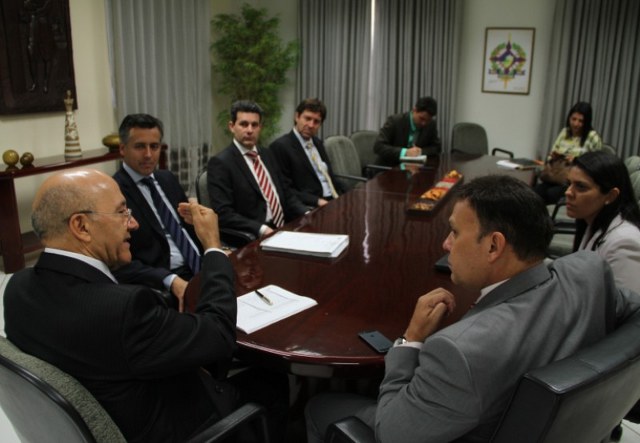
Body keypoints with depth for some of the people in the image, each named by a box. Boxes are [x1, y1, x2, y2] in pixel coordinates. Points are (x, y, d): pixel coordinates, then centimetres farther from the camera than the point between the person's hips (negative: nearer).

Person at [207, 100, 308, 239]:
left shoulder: (266, 155, 16)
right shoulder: (220, 163, -6)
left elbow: (286, 194, 19)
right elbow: (223, 214, -14)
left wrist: (307, 215, 1)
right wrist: (262, 230, -24)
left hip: (284, 229, 8)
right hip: (252, 239, -7)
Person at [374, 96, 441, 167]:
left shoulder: (431, 124, -2)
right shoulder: (394, 121, -13)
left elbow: (436, 148, 7)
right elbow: (378, 146, -18)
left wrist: (421, 151, -14)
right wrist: (404, 152, -29)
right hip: (389, 167, -2)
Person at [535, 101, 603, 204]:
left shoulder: (593, 137, 0)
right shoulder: (565, 132, 15)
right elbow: (550, 156, 22)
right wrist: (554, 156, 0)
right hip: (554, 174, 4)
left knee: (553, 193, -34)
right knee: (538, 191, -29)